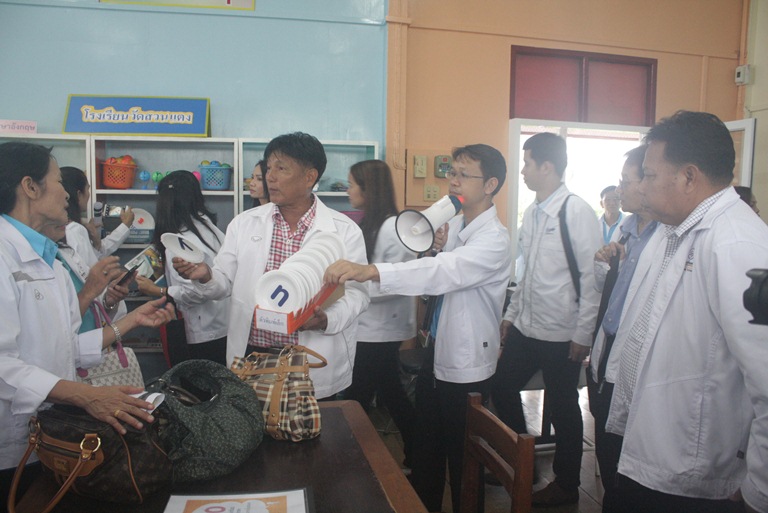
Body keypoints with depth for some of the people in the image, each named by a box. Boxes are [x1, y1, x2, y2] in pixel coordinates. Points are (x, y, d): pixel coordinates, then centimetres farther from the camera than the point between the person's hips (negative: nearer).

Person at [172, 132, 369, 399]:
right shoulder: (244, 223, 5)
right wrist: (205, 277, -15)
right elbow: (224, 283, 7)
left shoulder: (345, 231, -5)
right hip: (250, 357, 3)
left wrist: (327, 319, -23)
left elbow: (356, 292, -5)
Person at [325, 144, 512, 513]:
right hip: (436, 353, 7)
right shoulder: (454, 224, 6)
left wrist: (370, 271, -48)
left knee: (462, 457, 11)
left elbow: (445, 272, -38)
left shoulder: (494, 239, -20)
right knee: (425, 448, 20)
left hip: (467, 364, -7)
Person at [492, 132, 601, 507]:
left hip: (561, 335, -7)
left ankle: (566, 485, 32)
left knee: (563, 409, 9)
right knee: (501, 390, 14)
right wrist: (511, 314, 15)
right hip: (525, 327, 7)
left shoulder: (577, 212, -14)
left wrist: (583, 335, -15)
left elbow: (592, 276, -15)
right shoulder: (531, 213, 8)